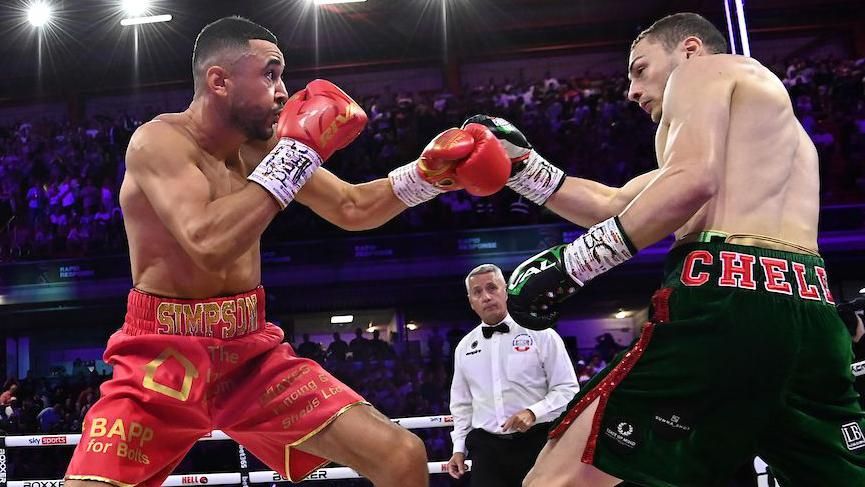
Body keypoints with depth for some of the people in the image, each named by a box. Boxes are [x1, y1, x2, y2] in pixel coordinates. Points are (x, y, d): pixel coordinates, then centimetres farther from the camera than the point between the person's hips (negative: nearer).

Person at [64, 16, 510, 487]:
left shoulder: (265, 145, 4)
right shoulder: (159, 140, -15)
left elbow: (352, 208, 16)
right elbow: (209, 245, -32)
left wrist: (431, 171, 1)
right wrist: (298, 152, -25)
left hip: (251, 349, 5)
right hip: (164, 352, -5)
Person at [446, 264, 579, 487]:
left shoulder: (539, 334, -1)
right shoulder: (464, 347, 11)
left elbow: (567, 389, -3)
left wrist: (534, 412, -17)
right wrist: (459, 448, 11)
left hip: (537, 443, -3)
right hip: (486, 448, 3)